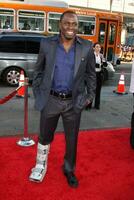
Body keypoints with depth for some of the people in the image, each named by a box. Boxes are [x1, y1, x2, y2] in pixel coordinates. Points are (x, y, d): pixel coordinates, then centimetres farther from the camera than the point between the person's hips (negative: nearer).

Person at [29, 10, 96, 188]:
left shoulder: (87, 47, -5)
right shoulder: (47, 44, -5)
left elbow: (91, 74, 6)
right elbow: (38, 70, 5)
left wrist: (90, 95, 3)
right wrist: (37, 92, 3)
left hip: (74, 102, 0)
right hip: (50, 100, 0)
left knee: (72, 139, 14)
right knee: (44, 137, 15)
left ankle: (69, 170, 37)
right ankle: (40, 166, 40)